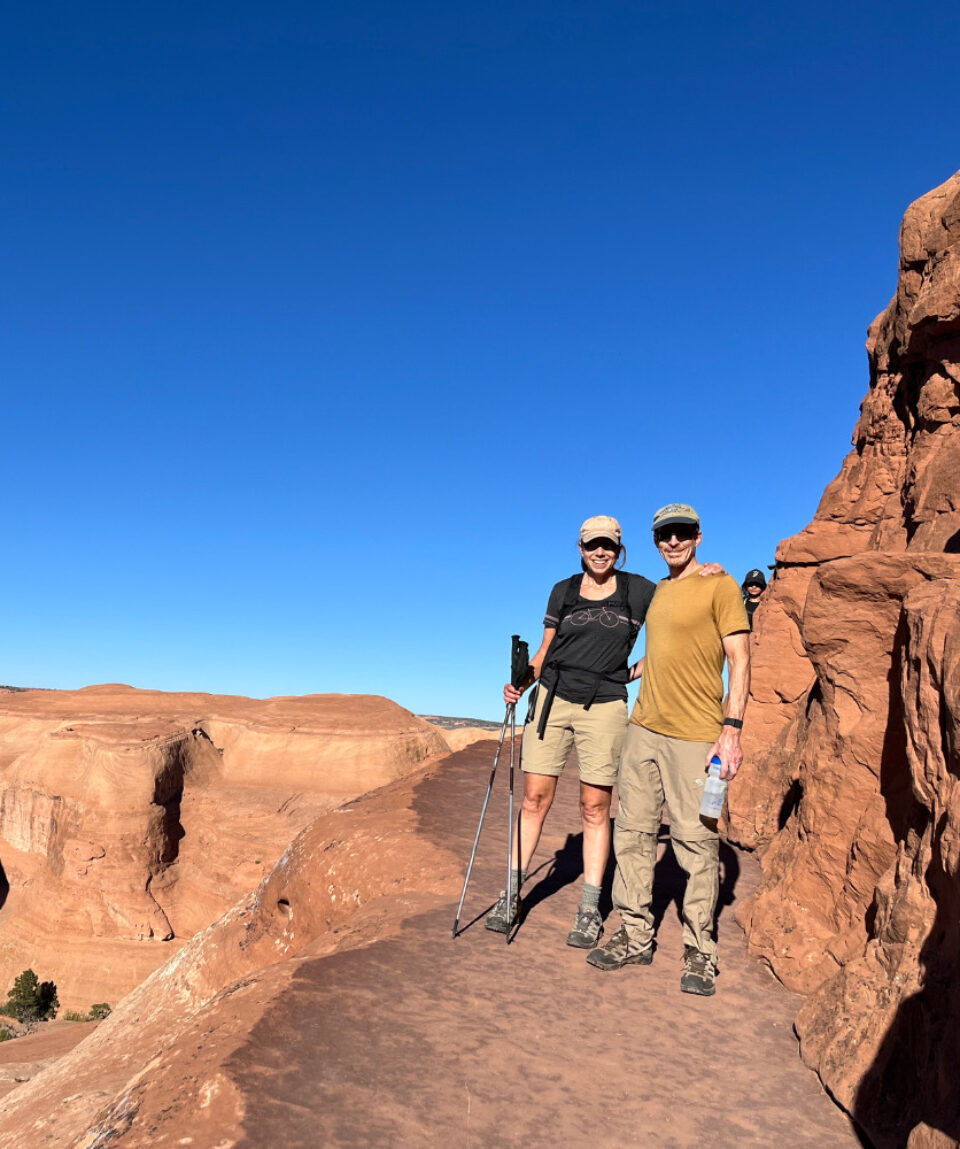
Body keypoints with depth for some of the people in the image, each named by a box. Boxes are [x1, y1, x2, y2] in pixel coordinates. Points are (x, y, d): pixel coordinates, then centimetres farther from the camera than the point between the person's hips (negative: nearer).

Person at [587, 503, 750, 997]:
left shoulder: (719, 586, -4)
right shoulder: (657, 591, 16)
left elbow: (740, 660, -10)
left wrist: (732, 728, -17)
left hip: (696, 735, -6)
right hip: (645, 729, 7)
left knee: (696, 839, -2)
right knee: (633, 832, 7)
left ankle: (699, 951, 12)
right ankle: (636, 936, 19)